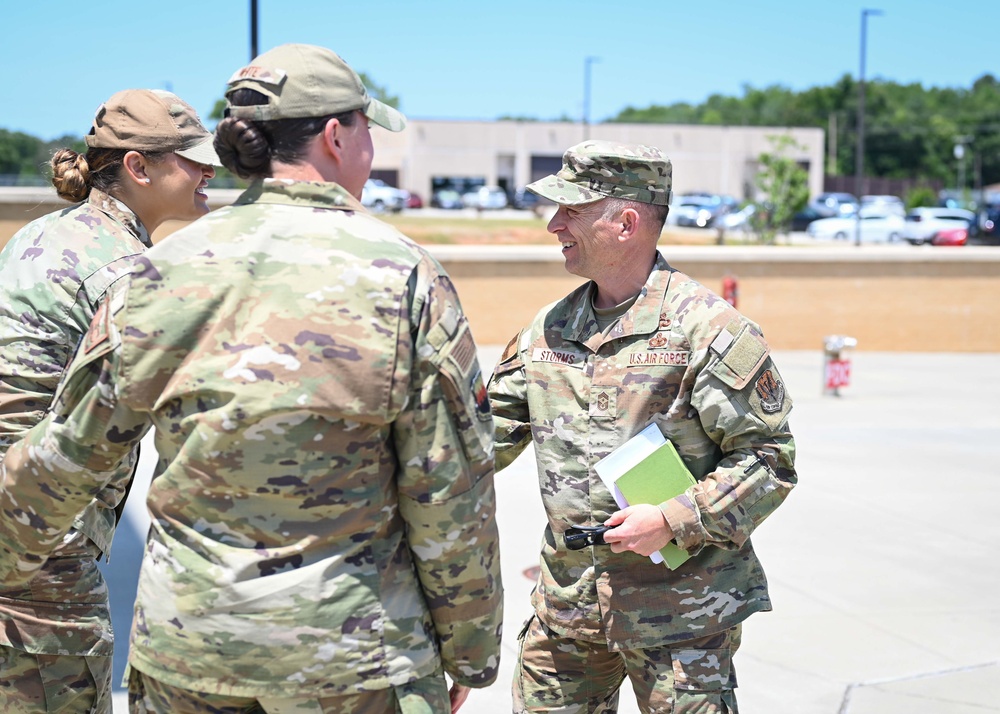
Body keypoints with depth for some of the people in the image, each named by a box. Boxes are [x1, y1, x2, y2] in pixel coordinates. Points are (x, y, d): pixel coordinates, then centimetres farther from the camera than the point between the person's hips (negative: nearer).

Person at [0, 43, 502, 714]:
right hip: (346, 654, -3)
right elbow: (449, 489, -9)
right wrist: (470, 646, 3)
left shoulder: (166, 268, -1)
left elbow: (68, 450, 6)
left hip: (185, 638, 3)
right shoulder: (405, 276, -10)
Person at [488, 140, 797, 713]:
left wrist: (672, 520, -20)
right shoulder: (548, 329, 8)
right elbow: (490, 435, 13)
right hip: (566, 600, 6)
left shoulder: (708, 329, -11)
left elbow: (769, 459, -11)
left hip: (680, 609, -5)